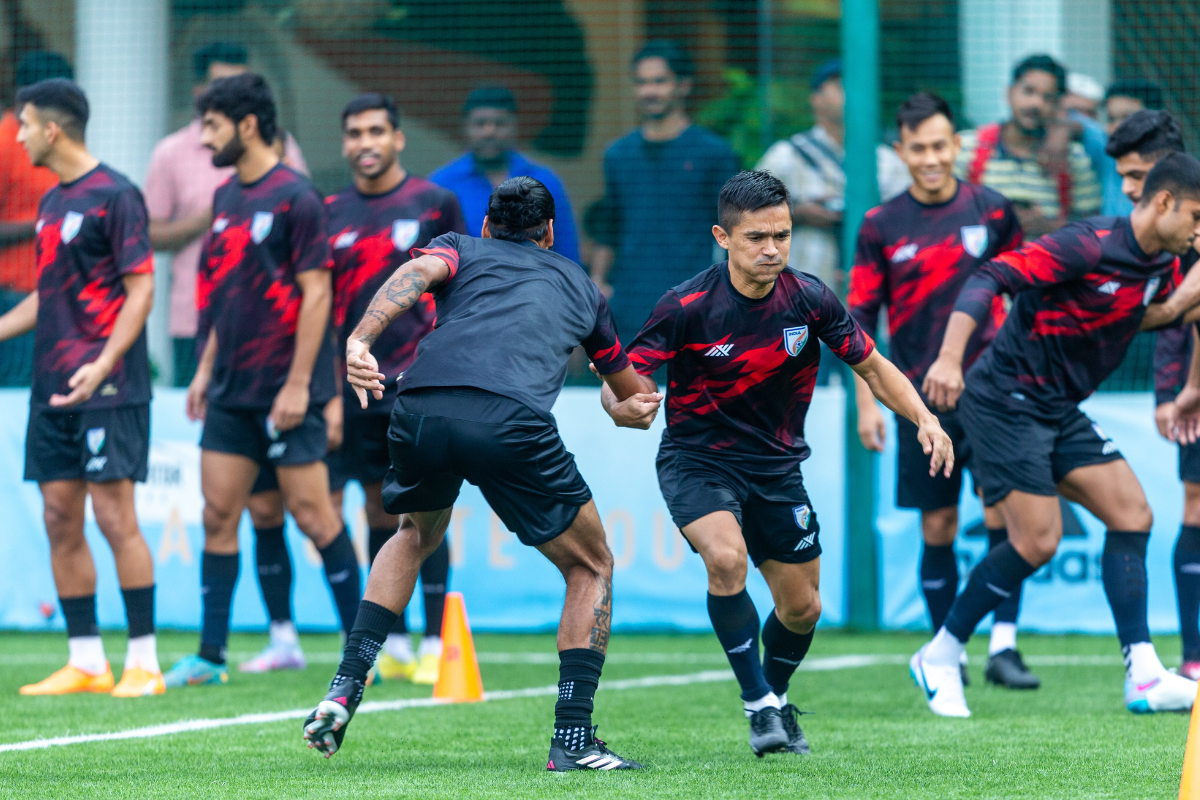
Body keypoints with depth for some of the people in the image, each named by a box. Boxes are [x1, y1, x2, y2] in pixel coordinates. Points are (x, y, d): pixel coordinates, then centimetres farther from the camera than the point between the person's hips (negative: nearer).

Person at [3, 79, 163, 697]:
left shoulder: (114, 195, -9)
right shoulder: (52, 202, 16)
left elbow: (140, 288, -13)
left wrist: (103, 364, -23)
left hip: (108, 390, -8)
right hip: (52, 389, 8)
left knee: (114, 517, -9)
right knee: (61, 521, 6)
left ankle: (143, 662, -4)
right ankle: (85, 663, 11)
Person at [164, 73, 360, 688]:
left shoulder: (294, 198, -12)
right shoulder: (226, 197, 12)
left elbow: (316, 293, -15)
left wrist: (298, 384, -18)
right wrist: (206, 368, 16)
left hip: (284, 390, -8)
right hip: (232, 390, 8)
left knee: (311, 512, -4)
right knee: (218, 514, 4)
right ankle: (211, 656, 8)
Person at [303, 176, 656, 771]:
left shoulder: (461, 250, 30)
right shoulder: (577, 284, 34)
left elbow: (417, 272, 3)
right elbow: (635, 394, 49)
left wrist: (360, 339, -12)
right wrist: (632, 409, 73)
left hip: (420, 408, 2)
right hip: (511, 421, -2)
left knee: (416, 535, 34)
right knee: (591, 568, 19)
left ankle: (343, 691, 21)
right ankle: (572, 739, 8)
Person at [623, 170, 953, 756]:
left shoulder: (808, 299, -10)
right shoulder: (687, 306, -20)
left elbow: (871, 366, 2)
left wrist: (924, 418, -13)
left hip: (777, 466, 4)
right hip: (697, 460, -4)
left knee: (802, 607, 8)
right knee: (726, 558, -31)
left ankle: (776, 698, 39)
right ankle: (759, 707, -15)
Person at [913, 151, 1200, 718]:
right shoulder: (1088, 246, -21)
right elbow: (990, 279, -26)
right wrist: (950, 357, -37)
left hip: (1059, 410, 9)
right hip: (1006, 399, -9)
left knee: (1132, 514, -1)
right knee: (1037, 540, -13)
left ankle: (1143, 676, -1)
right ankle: (940, 657, 4)